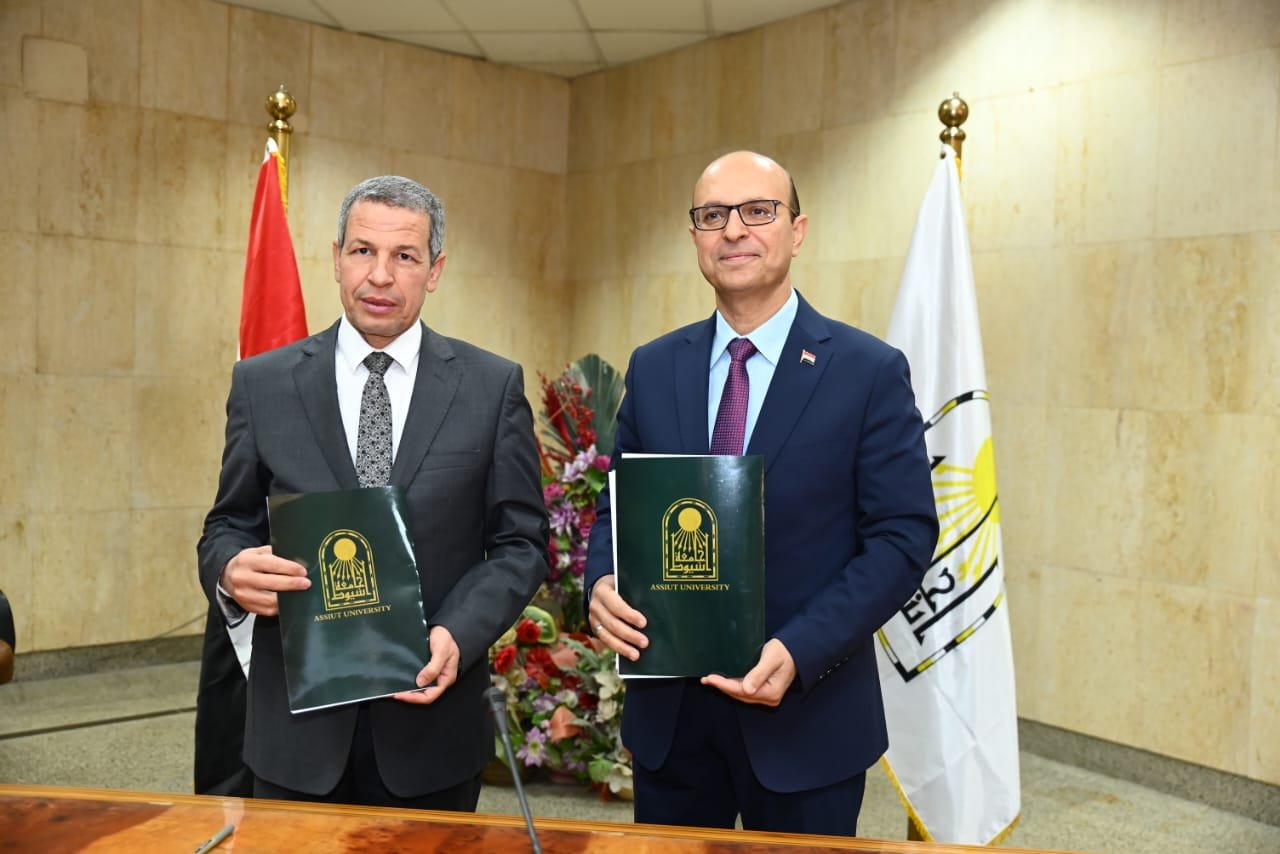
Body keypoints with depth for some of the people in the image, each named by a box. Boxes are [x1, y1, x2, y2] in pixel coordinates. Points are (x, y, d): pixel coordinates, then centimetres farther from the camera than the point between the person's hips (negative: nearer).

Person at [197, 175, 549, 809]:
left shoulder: (493, 386, -1)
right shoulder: (262, 383, 2)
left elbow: (520, 541, -1)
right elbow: (227, 527, 7)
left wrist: (459, 634, -16)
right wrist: (231, 570, -16)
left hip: (434, 721, 0)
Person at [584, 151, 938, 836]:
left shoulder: (870, 371, -6)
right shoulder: (653, 369, 5)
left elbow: (904, 535, -9)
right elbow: (617, 508, 9)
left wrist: (800, 651, -20)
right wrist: (602, 585, -13)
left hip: (807, 715, -3)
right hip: (667, 711, 3)